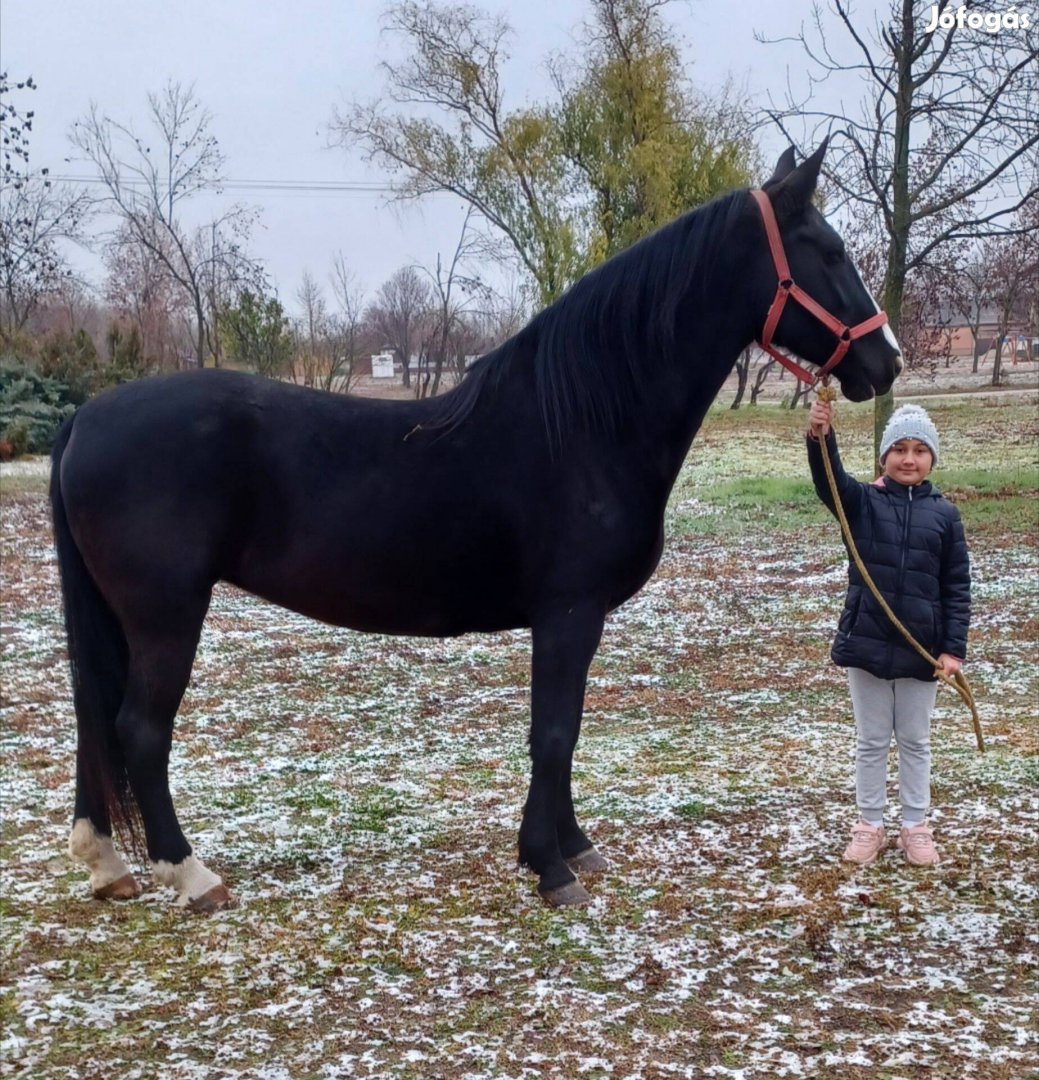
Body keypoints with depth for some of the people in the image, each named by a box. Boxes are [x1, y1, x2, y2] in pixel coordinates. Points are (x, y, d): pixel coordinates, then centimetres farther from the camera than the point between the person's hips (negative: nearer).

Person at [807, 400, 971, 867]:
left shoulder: (944, 514, 0)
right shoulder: (863, 503, -3)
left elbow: (957, 587, 1)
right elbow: (829, 481, -24)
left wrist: (954, 647, -6)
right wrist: (820, 438, -44)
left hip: (921, 649, 1)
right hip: (866, 643, -1)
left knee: (914, 741, 14)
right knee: (871, 741, 12)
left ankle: (915, 827, 27)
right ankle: (869, 826, 24)